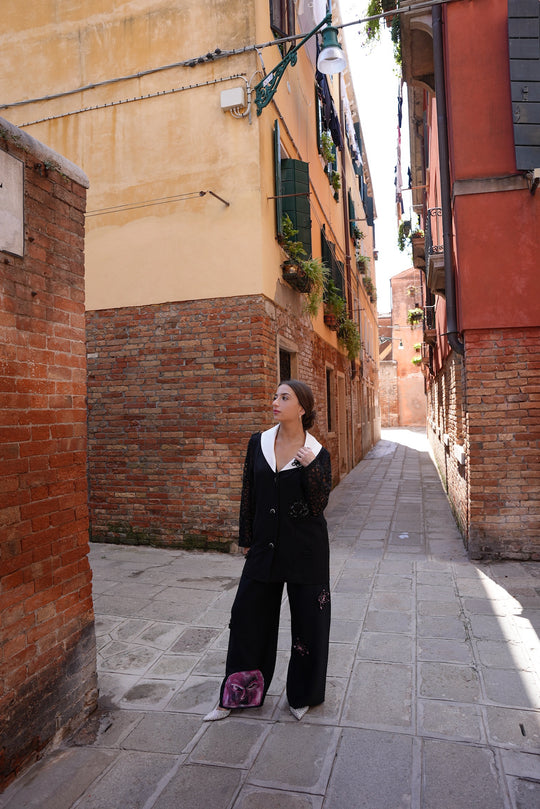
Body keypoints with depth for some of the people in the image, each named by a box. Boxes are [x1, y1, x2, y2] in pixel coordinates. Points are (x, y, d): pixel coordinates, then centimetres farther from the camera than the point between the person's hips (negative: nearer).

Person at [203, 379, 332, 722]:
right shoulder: (259, 443, 0)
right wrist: (247, 540, 8)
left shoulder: (318, 453, -7)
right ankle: (237, 696, 30)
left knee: (308, 622, 10)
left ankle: (302, 695, 34)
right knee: (248, 617, 10)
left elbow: (318, 506, -12)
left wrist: (310, 466, -24)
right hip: (266, 546, 3)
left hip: (305, 550, -3)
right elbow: (248, 495, 6)